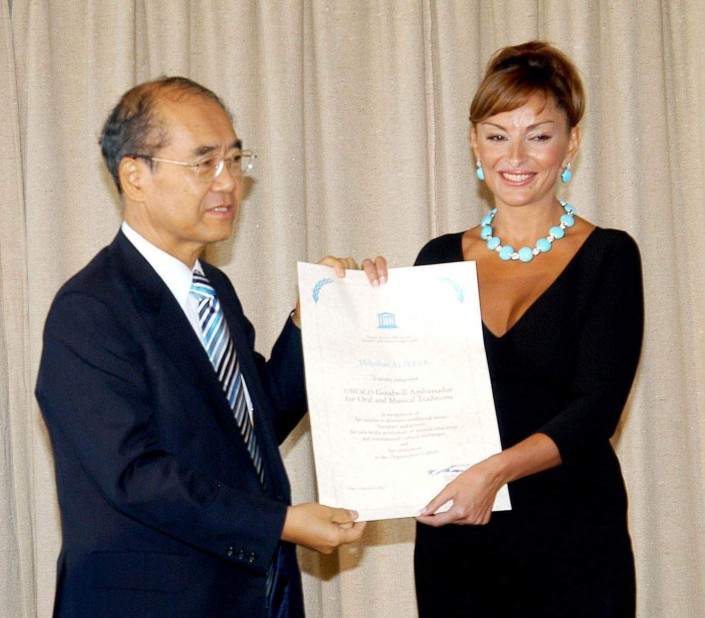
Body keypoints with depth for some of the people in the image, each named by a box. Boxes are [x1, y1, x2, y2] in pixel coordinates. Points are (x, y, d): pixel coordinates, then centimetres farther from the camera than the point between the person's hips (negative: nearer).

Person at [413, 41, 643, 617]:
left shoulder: (607, 257, -2)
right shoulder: (440, 259, 7)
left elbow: (596, 409, -13)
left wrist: (496, 470, -27)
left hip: (573, 545, -3)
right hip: (454, 542, 3)